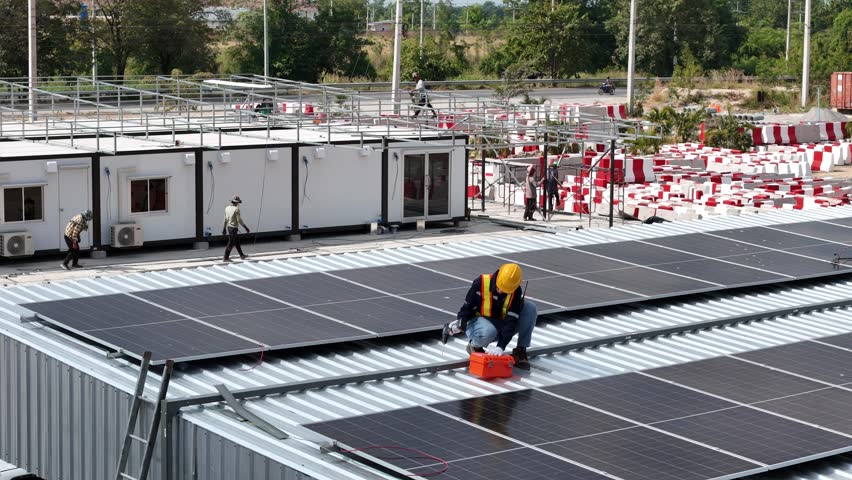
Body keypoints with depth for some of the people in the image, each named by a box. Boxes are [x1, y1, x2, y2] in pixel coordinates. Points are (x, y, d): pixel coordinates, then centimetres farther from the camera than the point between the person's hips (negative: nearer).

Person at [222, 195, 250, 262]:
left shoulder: (227, 208, 5)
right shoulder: (236, 209, -18)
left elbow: (225, 219, 11)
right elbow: (239, 220, -19)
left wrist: (224, 228, 19)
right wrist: (246, 228, -13)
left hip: (228, 227, 8)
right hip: (234, 228, -8)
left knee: (237, 241, 20)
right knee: (231, 244, -2)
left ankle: (242, 255, 30)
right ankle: (226, 258, 1)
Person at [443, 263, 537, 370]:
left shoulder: (516, 291, -17)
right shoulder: (481, 283, -21)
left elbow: (511, 320, -24)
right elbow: (468, 307, -10)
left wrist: (501, 346, -35)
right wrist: (460, 321, -32)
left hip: (502, 324, 3)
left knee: (530, 307, -18)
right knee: (488, 332, -42)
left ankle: (520, 352, -11)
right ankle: (474, 345, -3)